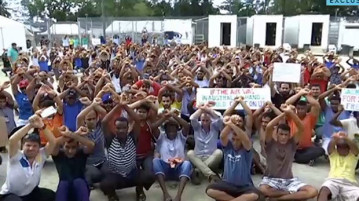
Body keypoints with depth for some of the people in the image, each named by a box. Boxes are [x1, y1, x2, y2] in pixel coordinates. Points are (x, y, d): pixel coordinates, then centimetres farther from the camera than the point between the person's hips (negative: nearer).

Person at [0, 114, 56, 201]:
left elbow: (53, 142, -22)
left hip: (30, 193, 4)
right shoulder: (17, 157, -18)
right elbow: (12, 140, -36)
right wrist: (30, 125, -37)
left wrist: (42, 126, -35)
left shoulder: (41, 156, -9)